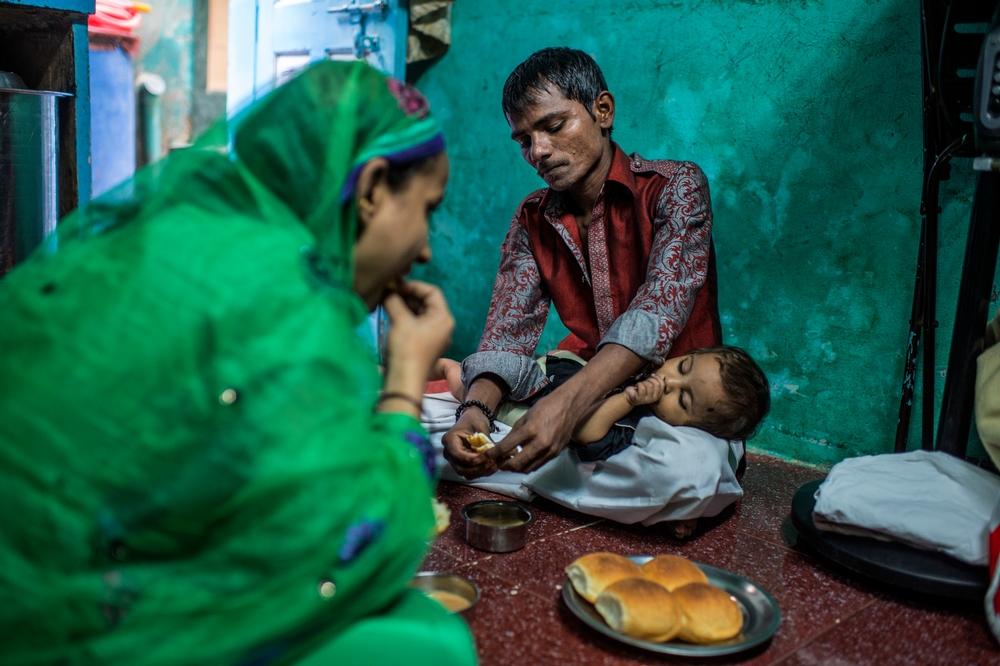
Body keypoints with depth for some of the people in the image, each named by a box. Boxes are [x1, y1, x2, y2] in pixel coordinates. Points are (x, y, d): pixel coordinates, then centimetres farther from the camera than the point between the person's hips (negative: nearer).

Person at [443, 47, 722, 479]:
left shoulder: (675, 186, -9)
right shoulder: (532, 220, 6)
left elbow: (659, 310, -24)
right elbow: (508, 332, -4)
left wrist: (568, 404, -40)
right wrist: (476, 408, -27)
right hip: (584, 392, 4)